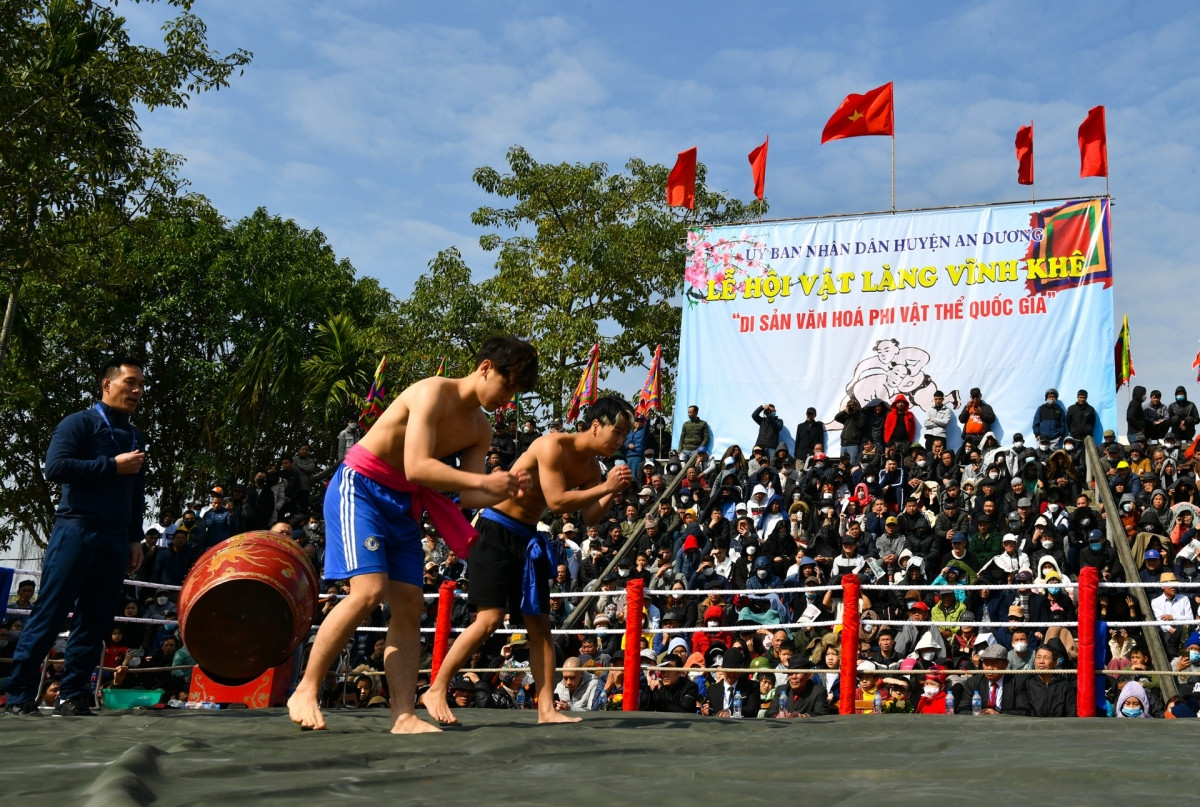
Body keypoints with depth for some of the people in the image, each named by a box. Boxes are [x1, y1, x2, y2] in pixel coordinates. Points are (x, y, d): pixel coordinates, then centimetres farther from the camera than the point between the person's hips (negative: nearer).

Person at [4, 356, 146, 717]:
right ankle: (20, 694, -3)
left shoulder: (135, 438, 19)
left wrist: (135, 539, 13)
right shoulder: (79, 423, 0)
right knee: (49, 613, -6)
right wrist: (113, 466, -13)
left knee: (95, 621, 2)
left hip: (115, 538, 6)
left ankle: (72, 695, 6)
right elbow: (55, 468, -14)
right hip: (77, 529, -6)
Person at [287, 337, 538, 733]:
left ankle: (403, 715, -3)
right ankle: (305, 691, -9)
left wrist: (505, 490, -17)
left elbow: (467, 496, 2)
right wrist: (484, 481, -28)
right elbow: (417, 467, -27)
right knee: (369, 590, -21)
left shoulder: (480, 431, 7)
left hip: (404, 504, 8)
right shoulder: (433, 392, -18)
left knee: (409, 606, -2)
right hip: (360, 487, -8)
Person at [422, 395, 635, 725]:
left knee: (540, 624, 3)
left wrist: (613, 492, -13)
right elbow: (557, 501, -25)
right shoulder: (553, 445, -18)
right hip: (497, 530, -8)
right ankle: (436, 690, -4)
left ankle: (546, 709, 5)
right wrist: (605, 487, -20)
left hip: (527, 537, 8)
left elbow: (590, 517, 2)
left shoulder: (591, 467, 7)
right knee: (490, 618, -14)